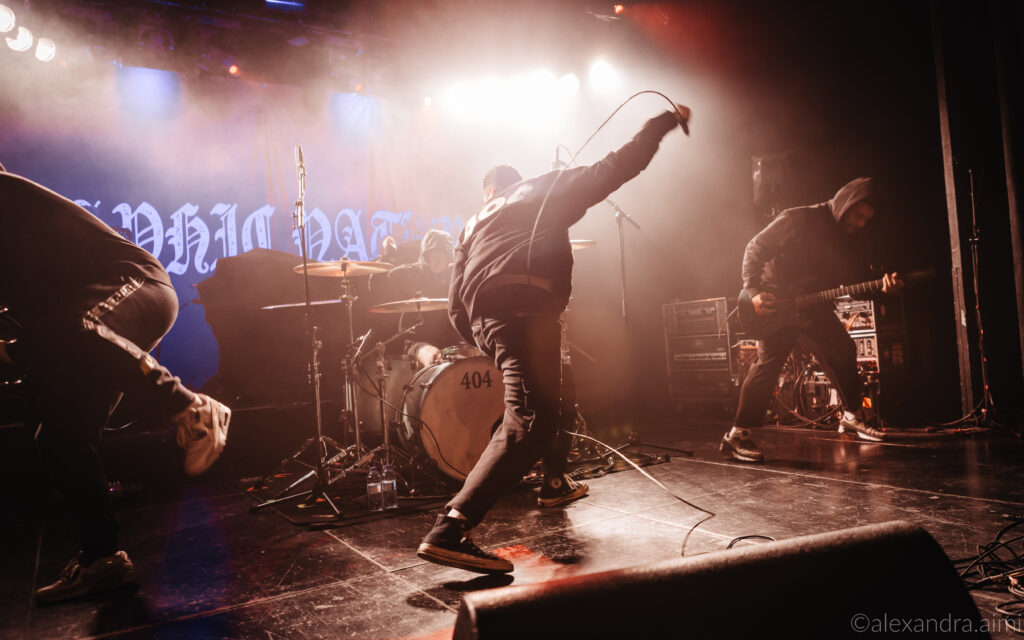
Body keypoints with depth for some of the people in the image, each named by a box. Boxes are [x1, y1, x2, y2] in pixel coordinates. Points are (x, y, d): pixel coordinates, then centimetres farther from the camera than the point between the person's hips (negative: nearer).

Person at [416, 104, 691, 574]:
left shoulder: (473, 226, 33)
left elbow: (457, 308, 24)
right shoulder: (541, 191, 23)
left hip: (481, 315, 7)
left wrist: (485, 341, 36)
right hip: (525, 305, -7)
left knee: (545, 396, 29)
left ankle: (555, 483, 44)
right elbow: (612, 170, 15)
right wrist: (662, 123, 26)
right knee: (528, 421, -18)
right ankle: (449, 531, -30)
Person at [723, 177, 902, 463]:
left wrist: (881, 286, -13)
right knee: (769, 361, -19)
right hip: (774, 304, -8)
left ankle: (852, 416, 29)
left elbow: (855, 282, 8)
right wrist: (754, 291, -24)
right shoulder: (796, 221, -13)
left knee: (844, 352, 8)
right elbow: (755, 248, -14)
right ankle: (737, 435, -15)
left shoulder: (843, 240, 11)